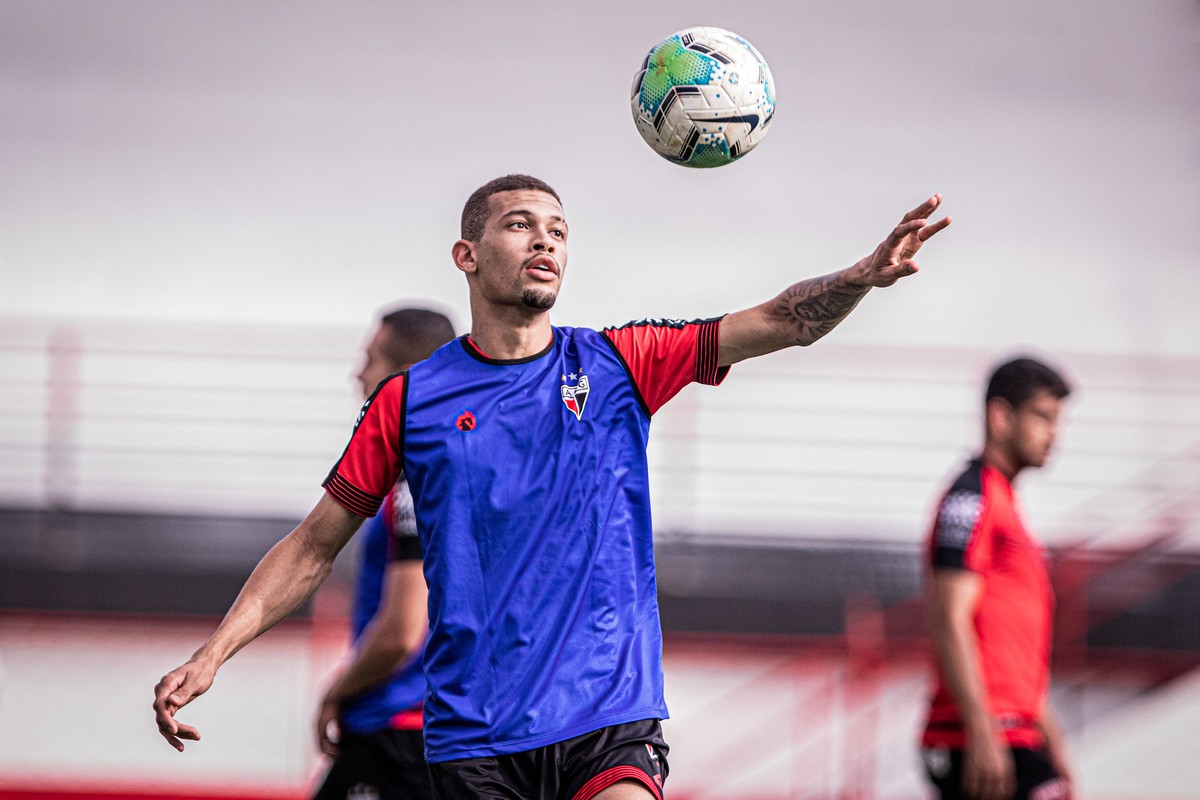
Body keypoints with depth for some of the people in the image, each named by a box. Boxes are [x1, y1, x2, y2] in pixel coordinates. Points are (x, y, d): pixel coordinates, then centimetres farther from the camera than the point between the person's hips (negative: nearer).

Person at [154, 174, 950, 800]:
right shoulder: (411, 400, 5)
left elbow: (784, 321, -2)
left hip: (610, 721, 0)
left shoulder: (616, 367, 6)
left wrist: (863, 276, -22)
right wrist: (212, 655, 4)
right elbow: (314, 547, 12)